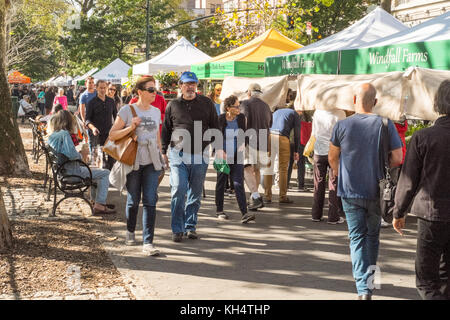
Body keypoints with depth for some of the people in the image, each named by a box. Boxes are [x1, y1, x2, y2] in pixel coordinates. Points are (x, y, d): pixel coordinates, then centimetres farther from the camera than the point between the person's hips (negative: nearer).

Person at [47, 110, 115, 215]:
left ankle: (95, 200, 35)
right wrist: (80, 156, -9)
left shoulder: (52, 135, 6)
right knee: (105, 173, -3)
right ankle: (99, 205, -7)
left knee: (93, 170, 31)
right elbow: (71, 154, -30)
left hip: (62, 170, 10)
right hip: (72, 171, -10)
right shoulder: (64, 133, -20)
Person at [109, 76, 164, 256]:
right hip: (133, 162, -3)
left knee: (150, 201, -7)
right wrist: (130, 128, -17)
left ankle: (148, 243, -9)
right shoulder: (127, 110, -4)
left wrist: (160, 158, 20)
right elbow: (112, 135, -4)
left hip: (151, 162, 3)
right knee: (133, 201, 8)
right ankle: (130, 232, 35)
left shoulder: (156, 112, 11)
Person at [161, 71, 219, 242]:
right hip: (178, 155, -1)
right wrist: (164, 151, 9)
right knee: (178, 191, -9)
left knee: (195, 193, 8)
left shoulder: (206, 103, 8)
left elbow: (214, 127, 11)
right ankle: (177, 229, -1)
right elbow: (166, 130, 12)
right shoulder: (173, 105, 6)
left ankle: (190, 226, 19)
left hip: (200, 155, 1)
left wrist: (218, 148, 4)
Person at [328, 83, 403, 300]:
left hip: (350, 192, 0)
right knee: (373, 235, 20)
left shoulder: (342, 125, -6)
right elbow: (397, 159, -7)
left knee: (357, 238, 5)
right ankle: (369, 278, 25)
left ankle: (363, 289, -4)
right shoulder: (385, 125, -7)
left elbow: (332, 158, 5)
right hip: (376, 192, 1)